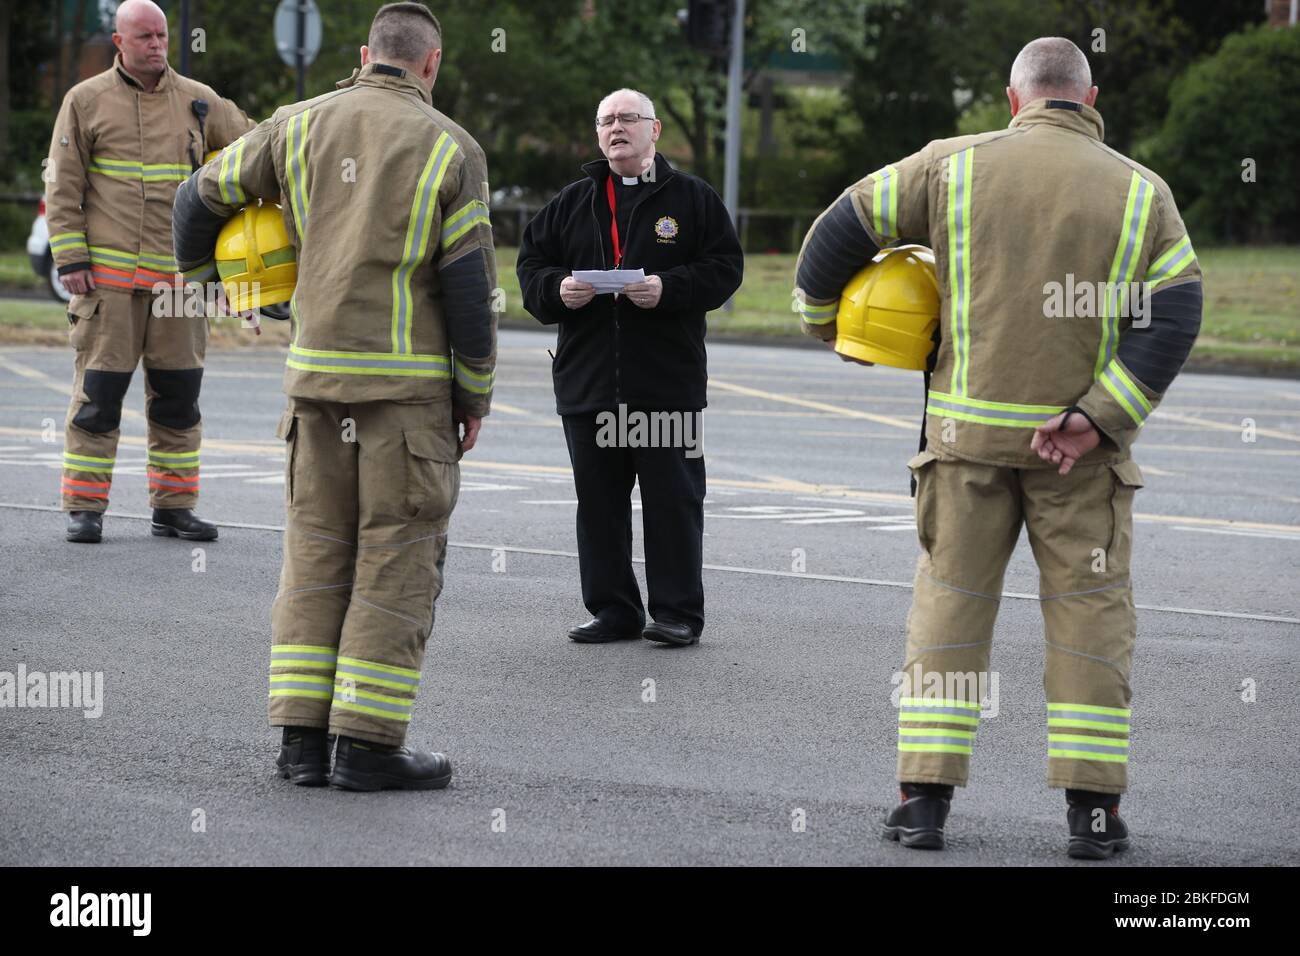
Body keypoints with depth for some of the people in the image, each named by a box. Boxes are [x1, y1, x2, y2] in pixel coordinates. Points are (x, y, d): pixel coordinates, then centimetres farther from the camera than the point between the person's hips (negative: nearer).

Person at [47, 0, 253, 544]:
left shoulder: (199, 103, 9)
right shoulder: (86, 101, 3)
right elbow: (63, 187, 2)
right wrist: (71, 259, -6)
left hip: (180, 276, 3)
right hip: (108, 275, -3)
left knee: (178, 395, 6)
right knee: (98, 392, -3)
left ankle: (173, 507, 13)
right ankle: (85, 509, 3)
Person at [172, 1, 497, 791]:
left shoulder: (301, 126, 6)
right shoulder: (450, 149, -4)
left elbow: (207, 193, 15)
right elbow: (469, 288, -7)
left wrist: (195, 259, 36)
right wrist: (476, 399, 2)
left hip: (317, 371, 4)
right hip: (410, 378, -4)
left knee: (317, 551, 10)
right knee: (398, 559, 0)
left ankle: (303, 737, 8)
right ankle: (368, 743, -2)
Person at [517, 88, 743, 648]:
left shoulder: (691, 198, 4)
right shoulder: (572, 203, 13)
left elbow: (725, 266, -2)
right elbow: (532, 263, 13)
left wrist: (669, 288, -17)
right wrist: (557, 290, -9)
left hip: (668, 384, -3)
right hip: (588, 382, 4)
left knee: (673, 499, -1)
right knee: (598, 502, 6)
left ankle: (678, 612, 5)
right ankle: (612, 609, 14)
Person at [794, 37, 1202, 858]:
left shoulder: (957, 166, 2)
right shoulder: (1141, 192, 2)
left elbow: (843, 228, 4)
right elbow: (1173, 316, -9)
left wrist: (826, 320, 22)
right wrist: (1098, 420, -13)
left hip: (970, 429, 1)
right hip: (1082, 445, 0)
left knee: (950, 605, 7)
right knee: (1090, 611, 6)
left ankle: (927, 799, 3)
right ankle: (1093, 809, 3)